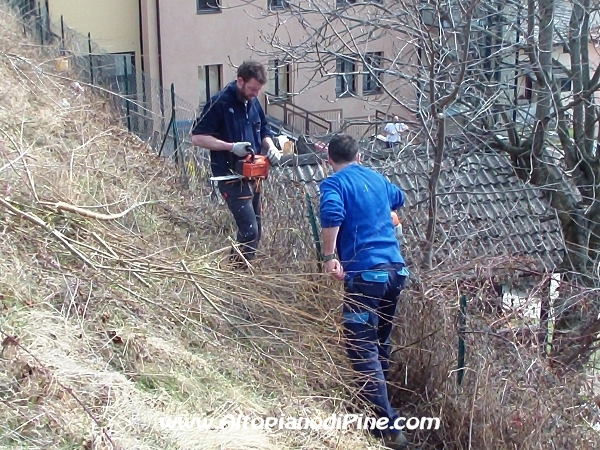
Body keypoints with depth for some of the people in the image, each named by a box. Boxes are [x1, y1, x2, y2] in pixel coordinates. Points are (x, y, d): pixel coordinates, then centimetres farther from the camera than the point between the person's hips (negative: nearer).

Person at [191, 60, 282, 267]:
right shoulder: (219, 102, -13)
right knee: (249, 230, -15)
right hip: (231, 176, -8)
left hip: (252, 176, 8)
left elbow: (263, 133, 21)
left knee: (255, 230, 12)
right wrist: (231, 146, -22)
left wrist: (270, 146, -1)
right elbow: (197, 137, -15)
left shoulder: (254, 103, 9)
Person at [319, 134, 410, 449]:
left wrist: (329, 257, -17)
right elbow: (398, 198, 42)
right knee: (380, 341, 21)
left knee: (362, 348, -4)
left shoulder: (334, 183, 0)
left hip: (366, 272, -7)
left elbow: (331, 215, -22)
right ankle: (374, 401, 37)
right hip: (396, 270, 7)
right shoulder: (377, 179, 19)